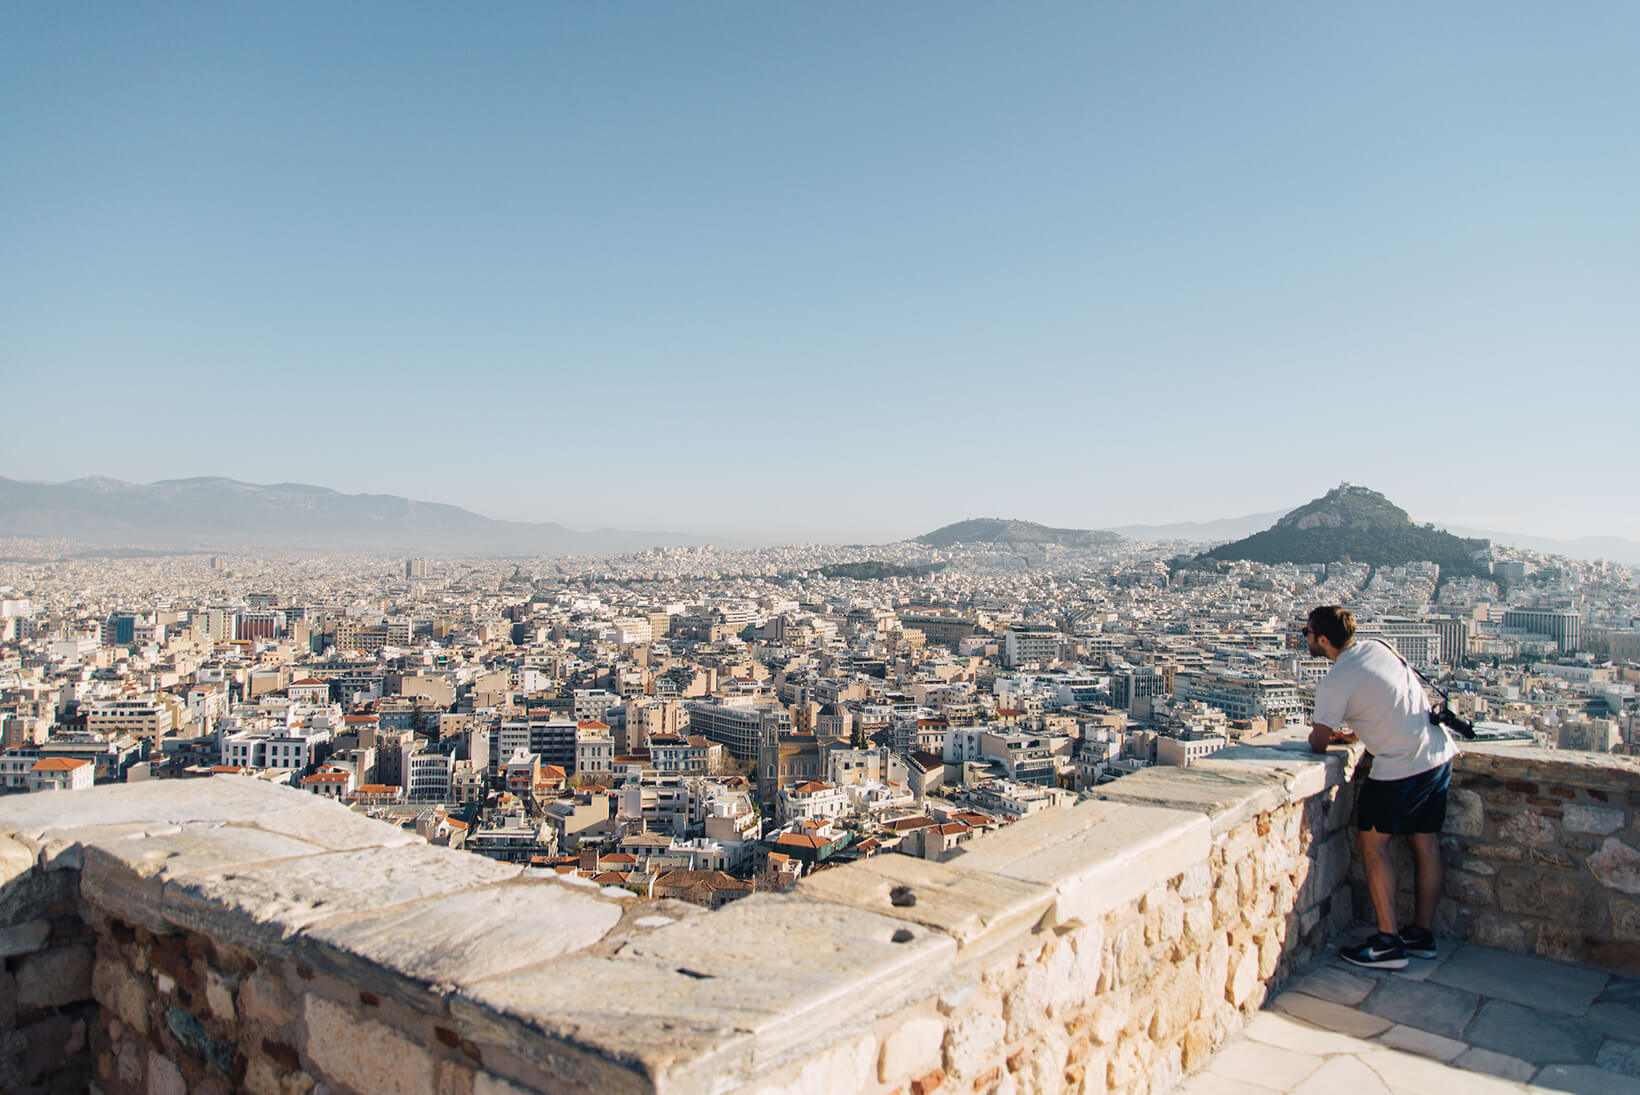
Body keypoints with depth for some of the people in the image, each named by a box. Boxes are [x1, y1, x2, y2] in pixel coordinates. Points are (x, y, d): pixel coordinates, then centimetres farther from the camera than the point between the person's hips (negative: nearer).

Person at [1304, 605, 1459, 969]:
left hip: (1401, 767, -8)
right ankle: (1422, 934, 25)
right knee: (1426, 843, 15)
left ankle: (1389, 943, 2)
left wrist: (1322, 735, 17)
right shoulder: (1379, 648, 8)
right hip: (1440, 753, 9)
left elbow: (1317, 744, -5)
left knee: (1372, 843, 2)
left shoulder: (1334, 683, -15)